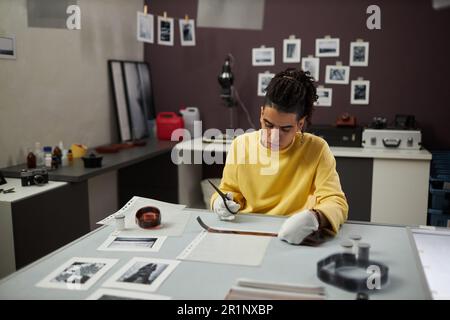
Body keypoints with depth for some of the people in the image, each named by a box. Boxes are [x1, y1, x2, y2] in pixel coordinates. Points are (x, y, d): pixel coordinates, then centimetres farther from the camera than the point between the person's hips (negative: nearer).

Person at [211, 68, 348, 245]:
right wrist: (221, 202, -11)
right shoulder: (241, 144, -1)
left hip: (293, 241, -2)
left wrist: (313, 218, -33)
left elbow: (336, 202, -12)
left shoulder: (317, 149, -8)